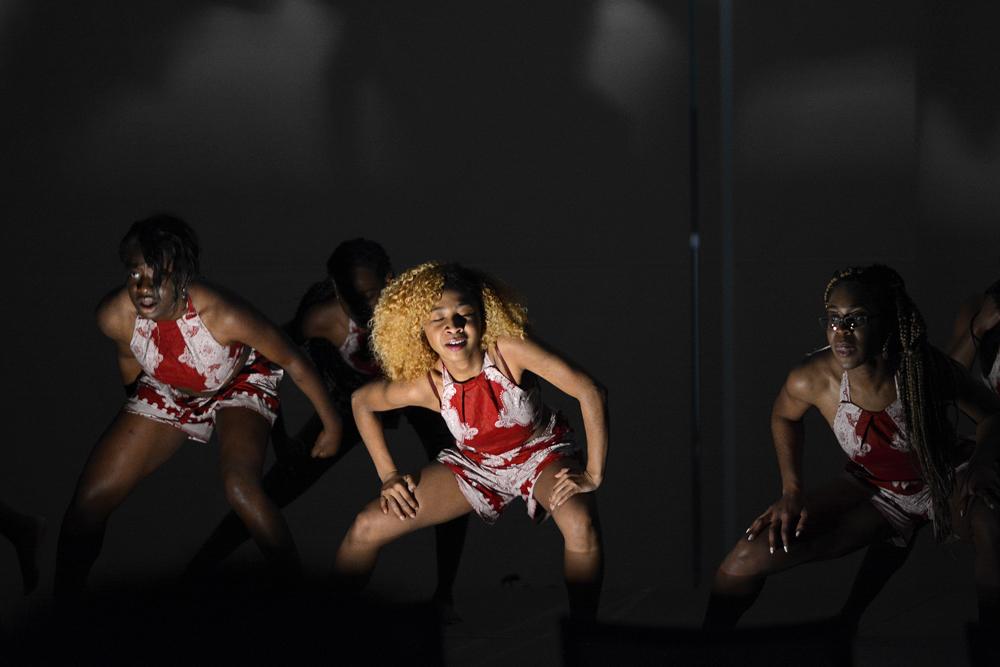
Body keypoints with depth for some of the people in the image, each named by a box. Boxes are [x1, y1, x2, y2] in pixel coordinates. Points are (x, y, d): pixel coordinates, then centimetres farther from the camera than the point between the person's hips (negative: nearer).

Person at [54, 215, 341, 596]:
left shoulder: (223, 316, -39)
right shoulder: (114, 317, -28)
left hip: (240, 384, -4)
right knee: (89, 499, -6)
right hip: (167, 392, 4)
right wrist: (135, 402, 19)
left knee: (240, 486, -32)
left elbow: (293, 362, -22)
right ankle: (64, 598, 14)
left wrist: (332, 425, -10)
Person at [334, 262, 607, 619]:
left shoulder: (508, 350, -32)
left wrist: (592, 475, -30)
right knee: (367, 528, -6)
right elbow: (361, 402, 0)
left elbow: (589, 390, -33)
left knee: (581, 525, -36)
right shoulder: (426, 385, -22)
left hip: (541, 454, -3)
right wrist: (388, 476, -3)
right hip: (477, 465, 3)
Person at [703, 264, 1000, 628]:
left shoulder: (928, 370, -27)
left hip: (947, 484, -2)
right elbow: (783, 416, 5)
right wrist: (792, 491, -4)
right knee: (747, 558, -13)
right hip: (874, 492, 2)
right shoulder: (812, 380, -22)